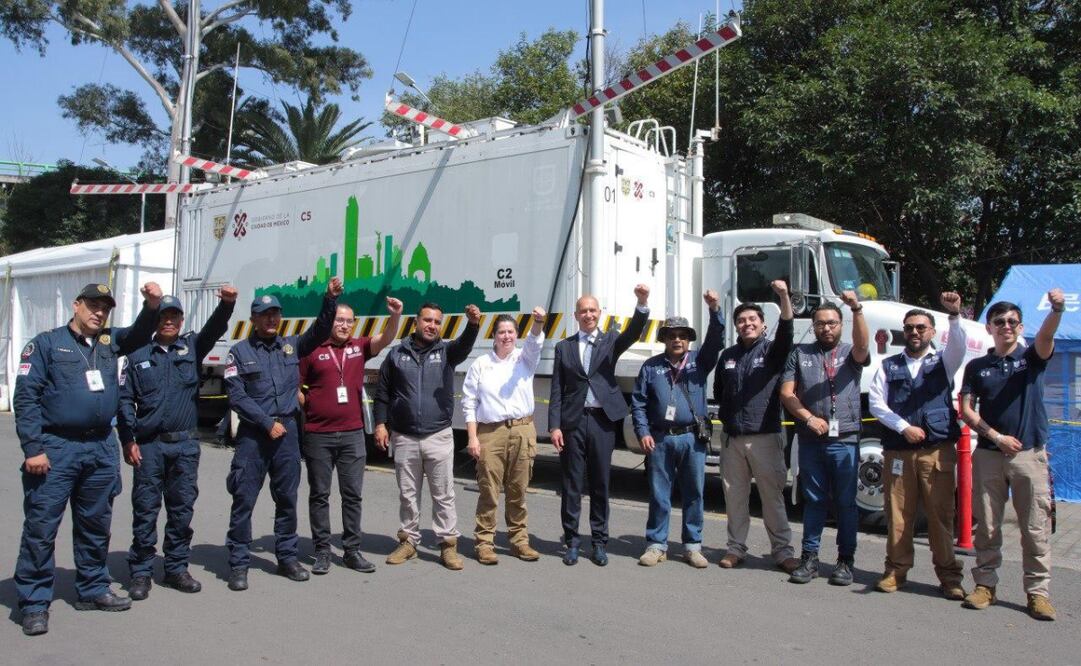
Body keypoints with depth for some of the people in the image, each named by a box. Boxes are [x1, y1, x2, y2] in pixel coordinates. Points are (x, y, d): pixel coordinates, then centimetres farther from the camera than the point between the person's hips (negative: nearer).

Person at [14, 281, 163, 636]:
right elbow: (26, 397, -7)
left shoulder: (110, 342, 14)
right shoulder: (46, 343, -2)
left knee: (96, 525, 14)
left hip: (102, 447, 6)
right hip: (56, 447, -5)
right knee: (41, 526, -3)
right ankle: (34, 602, 6)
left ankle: (93, 589, 27)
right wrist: (33, 448, -15)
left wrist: (151, 306, -17)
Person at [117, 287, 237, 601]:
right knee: (145, 509, 2)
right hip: (149, 444, -1)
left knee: (182, 508, 7)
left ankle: (176, 568, 19)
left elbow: (214, 329, -11)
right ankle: (141, 572, 12)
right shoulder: (138, 355, 6)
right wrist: (128, 441, -4)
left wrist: (226, 304, -32)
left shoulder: (191, 347, 8)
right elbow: (125, 399, 5)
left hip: (185, 444, 1)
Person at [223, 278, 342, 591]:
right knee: (244, 499, -2)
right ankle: (238, 563, 8)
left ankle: (287, 557, 23)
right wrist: (268, 423, -12)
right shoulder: (240, 352, -1)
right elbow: (236, 396, -7)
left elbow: (320, 330, 2)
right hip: (252, 434, -4)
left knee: (287, 498, 11)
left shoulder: (291, 345, 11)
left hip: (287, 431, 4)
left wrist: (330, 299, -13)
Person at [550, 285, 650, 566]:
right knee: (572, 484, 5)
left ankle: (599, 542, 17)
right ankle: (572, 541, 15)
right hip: (573, 422, 0)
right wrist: (554, 426, -4)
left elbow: (634, 332, -14)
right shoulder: (564, 347, 9)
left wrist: (643, 303, -31)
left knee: (600, 484, 7)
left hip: (602, 421, 0)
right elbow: (557, 391, 5)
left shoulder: (610, 341, 8)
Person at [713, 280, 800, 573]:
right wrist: (727, 415, 13)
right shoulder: (728, 355, 13)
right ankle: (736, 548, 20)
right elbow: (718, 392, 25)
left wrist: (784, 296, -35)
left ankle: (782, 551, 8)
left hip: (765, 436, -4)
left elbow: (786, 331, -21)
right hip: (733, 438, 4)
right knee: (734, 496, 9)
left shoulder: (772, 350, 0)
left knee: (772, 496, 0)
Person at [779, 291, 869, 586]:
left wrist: (857, 309, -31)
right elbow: (787, 393, 4)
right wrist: (809, 418, -9)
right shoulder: (800, 354, 11)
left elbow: (862, 345, -17)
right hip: (810, 440, 1)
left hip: (845, 440, -1)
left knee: (846, 502, 3)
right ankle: (809, 558, 14)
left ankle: (846, 560, 12)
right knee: (814, 500, 8)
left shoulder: (850, 353, 8)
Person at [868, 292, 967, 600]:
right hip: (898, 451, 1)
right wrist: (903, 427, -8)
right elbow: (875, 403, 4)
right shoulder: (889, 366, 13)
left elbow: (959, 345, -11)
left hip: (938, 451, -1)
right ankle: (896, 570, 15)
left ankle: (949, 576, 9)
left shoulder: (943, 362, 11)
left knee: (941, 514, -1)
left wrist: (955, 315, -29)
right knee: (898, 514, 4)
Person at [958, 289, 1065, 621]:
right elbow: (966, 410, 5)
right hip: (988, 454, 2)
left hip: (1030, 454, -1)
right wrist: (996, 436, -7)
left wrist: (1057, 310, -37)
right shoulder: (977, 366, 10)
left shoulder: (1032, 358, 6)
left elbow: (1046, 336, -17)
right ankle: (986, 584, 16)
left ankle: (1038, 591, 8)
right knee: (986, 527, 6)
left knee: (1035, 529, 0)